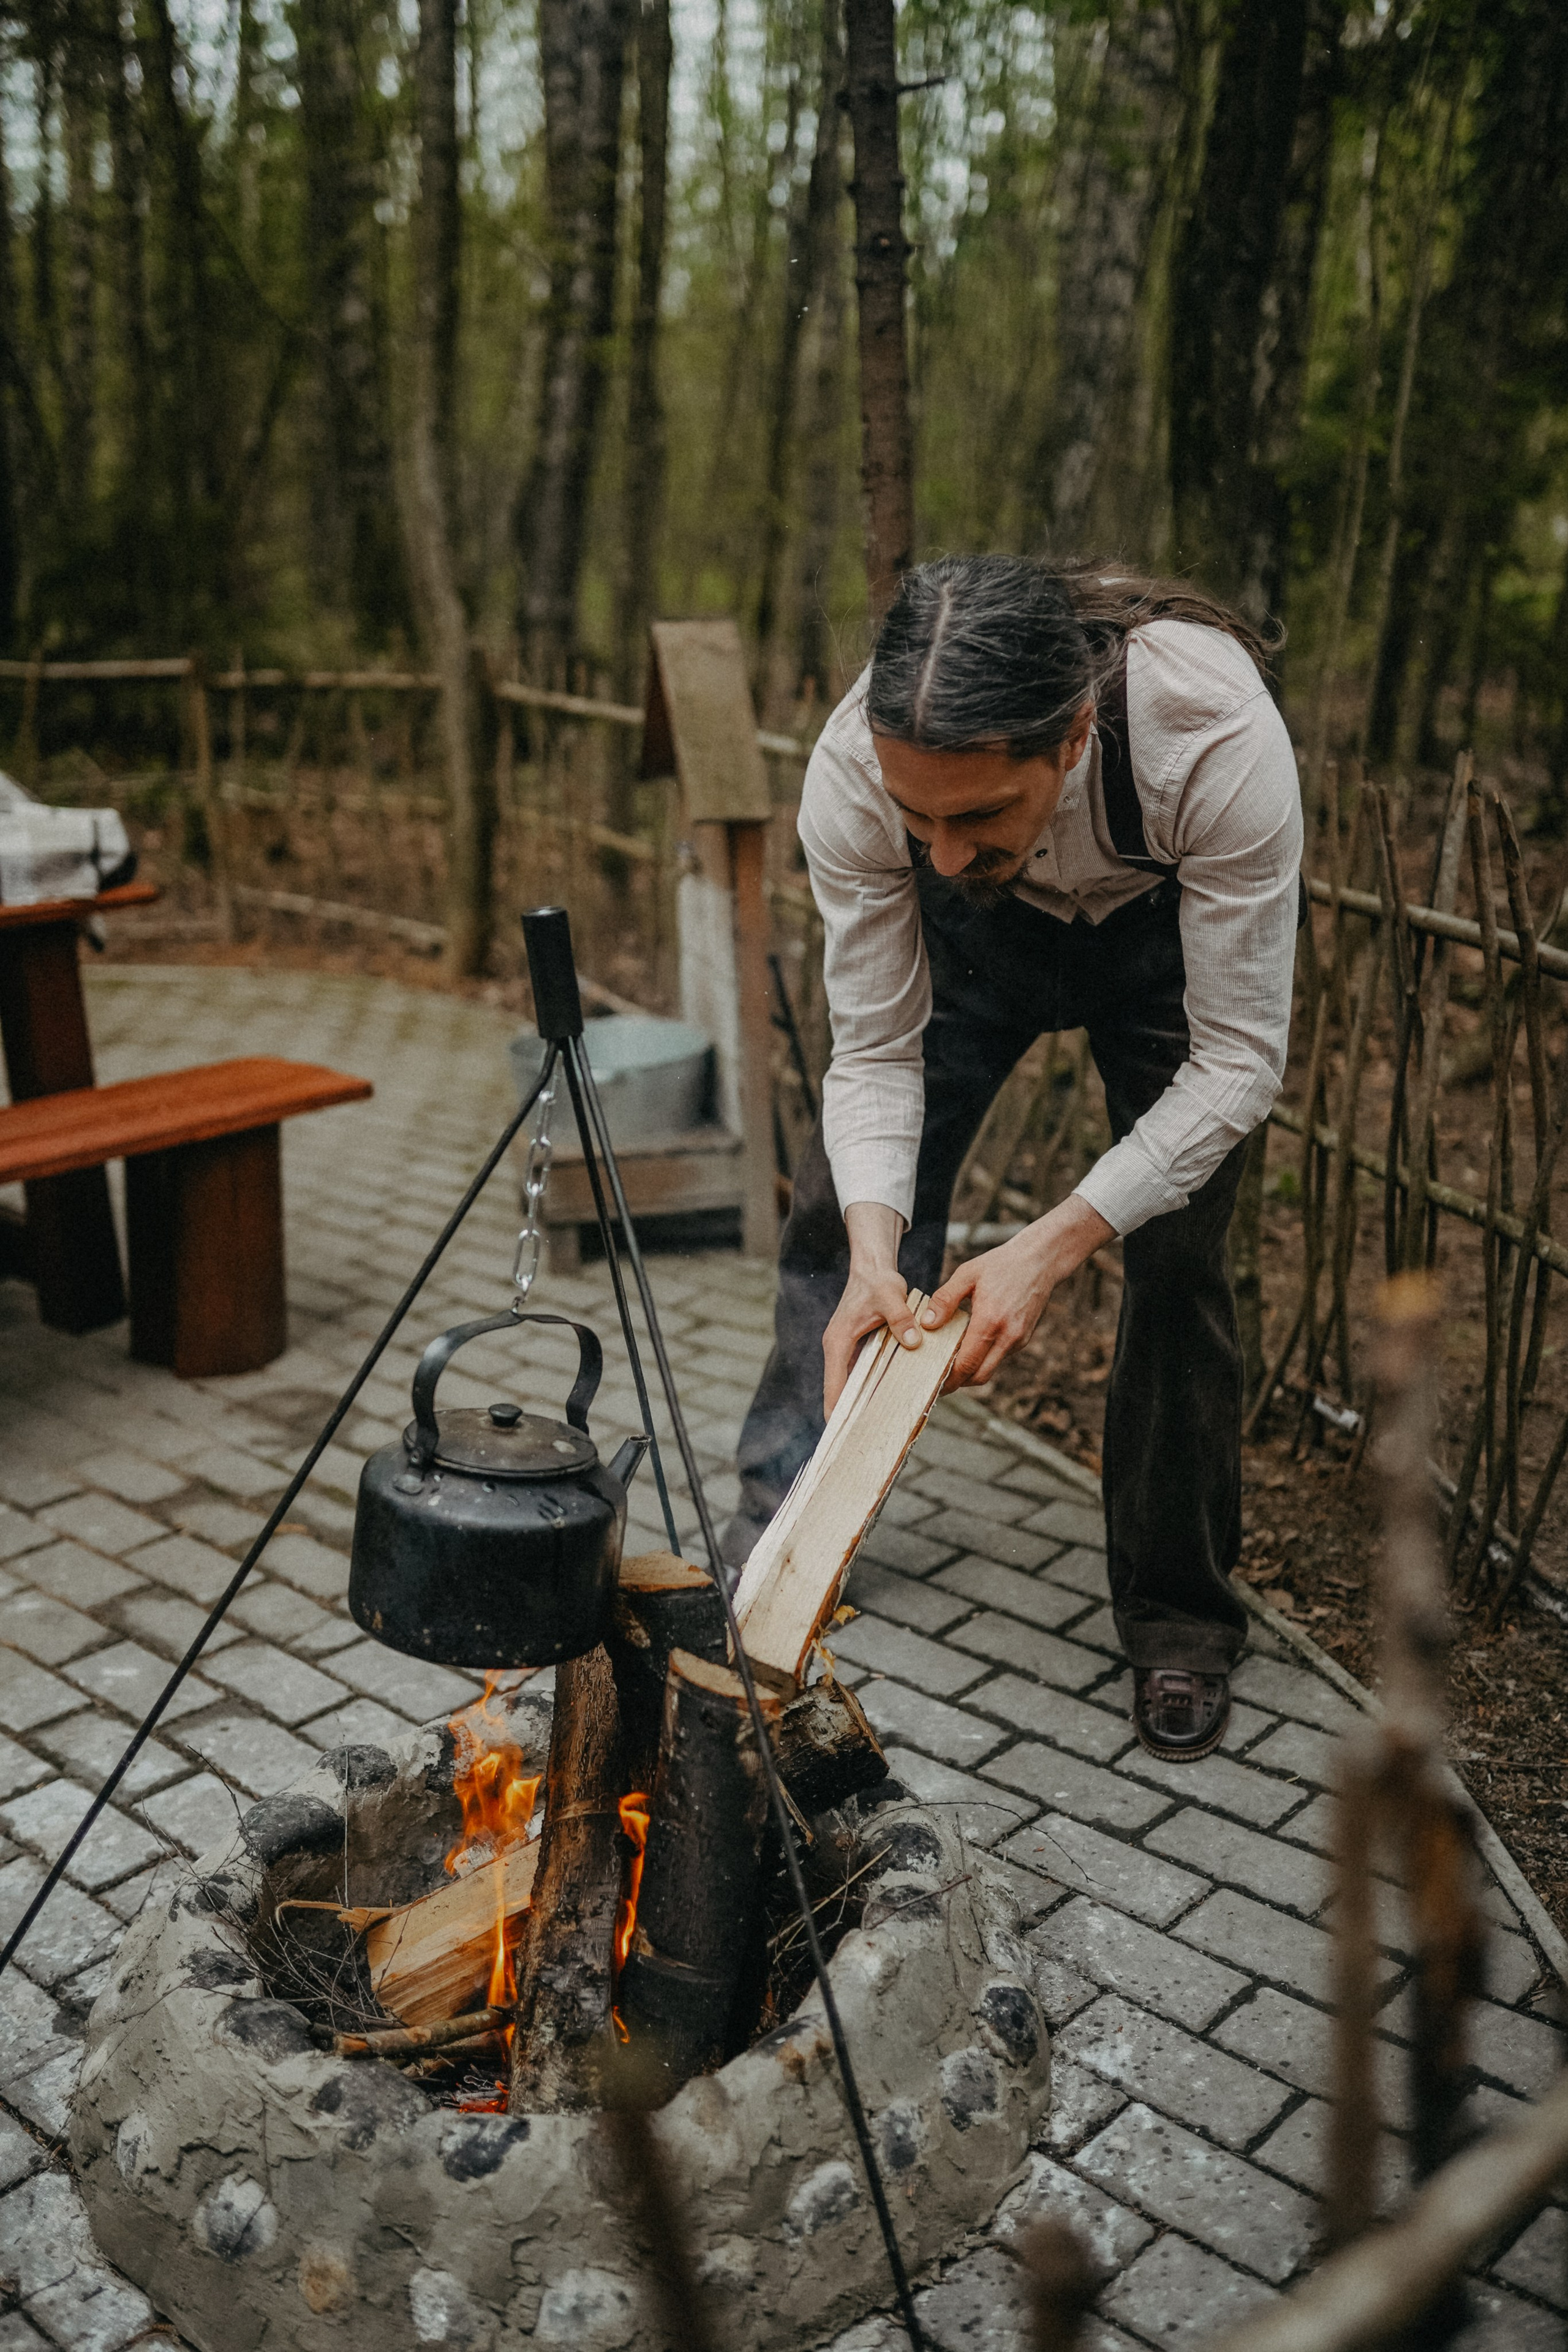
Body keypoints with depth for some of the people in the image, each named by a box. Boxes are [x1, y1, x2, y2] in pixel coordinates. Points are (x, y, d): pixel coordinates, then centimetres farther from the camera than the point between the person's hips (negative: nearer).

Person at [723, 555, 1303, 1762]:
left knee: (1178, 1252, -11)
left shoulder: (1218, 738, -44)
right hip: (984, 935, 2)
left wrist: (1056, 1243, -42)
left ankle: (1180, 1619, 9)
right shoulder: (852, 770, -36)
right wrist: (875, 1248, -40)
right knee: (843, 1202, -2)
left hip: (1174, 930, -2)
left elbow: (1238, 1060, -33)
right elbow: (875, 1049, -23)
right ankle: (774, 1546, 16)